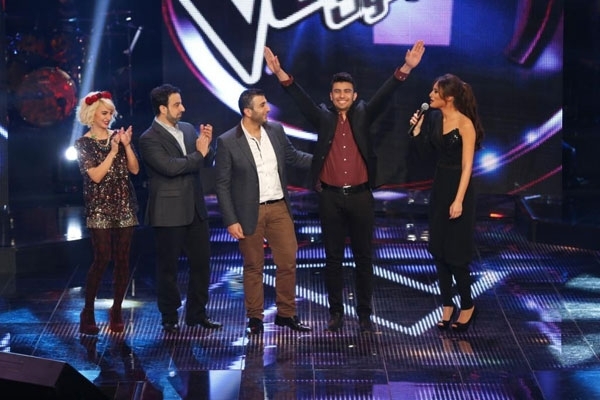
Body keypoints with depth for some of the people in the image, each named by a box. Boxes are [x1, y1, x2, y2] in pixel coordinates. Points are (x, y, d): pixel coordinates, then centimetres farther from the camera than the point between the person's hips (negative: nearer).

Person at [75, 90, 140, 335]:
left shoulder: (118, 136, 8)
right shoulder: (83, 143, -2)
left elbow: (135, 169, 2)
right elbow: (96, 175, -12)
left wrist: (126, 145, -11)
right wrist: (113, 151, -16)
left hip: (124, 206, 4)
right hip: (99, 208, -4)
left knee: (122, 259, 2)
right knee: (102, 258, -11)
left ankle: (116, 312, 12)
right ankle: (88, 312, 0)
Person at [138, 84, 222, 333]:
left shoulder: (188, 129, 9)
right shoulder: (149, 139, -12)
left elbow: (207, 162, 10)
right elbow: (170, 166, -24)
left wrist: (207, 146, -10)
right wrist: (199, 154, -14)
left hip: (195, 210, 6)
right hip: (169, 213, -6)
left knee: (201, 262, 10)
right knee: (168, 267, 5)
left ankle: (197, 313, 22)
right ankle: (169, 318, 16)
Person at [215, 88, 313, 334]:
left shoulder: (276, 130, 2)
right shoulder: (228, 142, -11)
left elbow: (292, 156, 17)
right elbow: (222, 184, -7)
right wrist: (230, 221, -11)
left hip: (279, 207, 4)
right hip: (250, 212, -4)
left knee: (288, 261, 6)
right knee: (253, 267, 7)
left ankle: (286, 313, 19)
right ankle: (255, 318, 19)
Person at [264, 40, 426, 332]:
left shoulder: (363, 116, 5)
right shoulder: (324, 118, 5)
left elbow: (384, 95, -7)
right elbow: (301, 99, -7)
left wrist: (405, 69, -21)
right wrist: (281, 75, -23)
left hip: (360, 196, 0)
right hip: (331, 197, 0)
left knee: (363, 257, 6)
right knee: (333, 258, 7)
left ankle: (364, 314, 14)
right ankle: (336, 312, 16)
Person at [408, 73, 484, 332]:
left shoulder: (465, 124, -16)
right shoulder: (434, 117, 2)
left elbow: (467, 166, -18)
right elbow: (423, 147, 9)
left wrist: (459, 200, -22)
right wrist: (417, 127, -5)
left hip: (458, 187, -7)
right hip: (439, 185, 7)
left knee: (455, 254, -2)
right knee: (438, 250, 9)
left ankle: (467, 306, 16)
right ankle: (447, 305, 20)